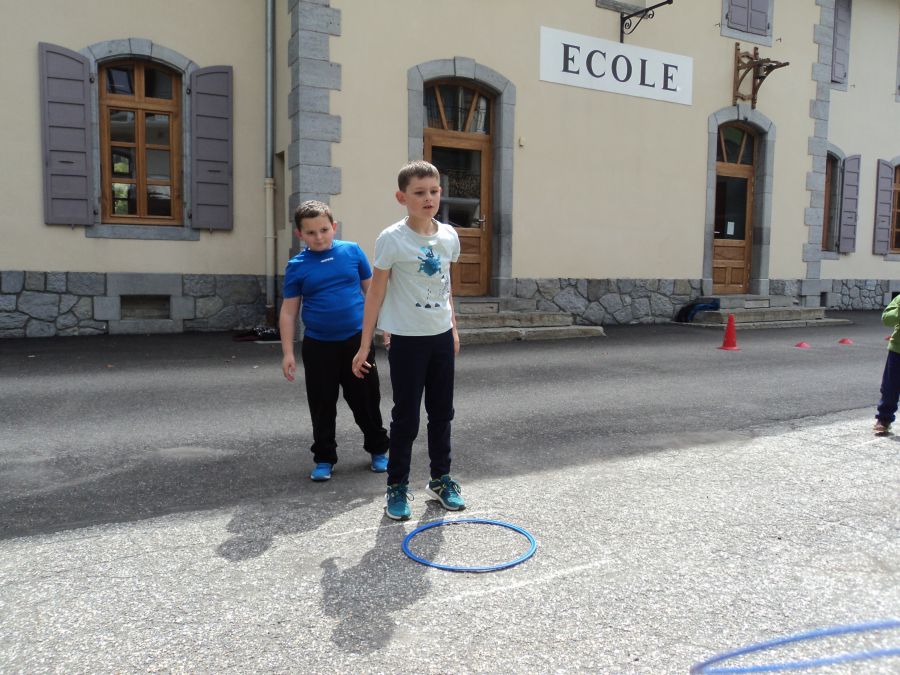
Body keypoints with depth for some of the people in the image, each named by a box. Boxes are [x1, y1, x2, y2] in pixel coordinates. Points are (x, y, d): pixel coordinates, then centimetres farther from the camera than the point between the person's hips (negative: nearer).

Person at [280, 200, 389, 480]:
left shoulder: (352, 251, 0)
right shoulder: (296, 266, 0)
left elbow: (371, 290, 8)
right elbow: (288, 312, 2)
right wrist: (288, 353, -3)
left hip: (357, 340, 0)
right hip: (318, 346, 0)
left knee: (366, 399, 9)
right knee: (322, 405, 9)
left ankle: (378, 449, 28)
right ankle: (324, 458, 24)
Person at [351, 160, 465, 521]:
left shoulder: (449, 236, 3)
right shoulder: (392, 239, -12)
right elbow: (376, 292, -9)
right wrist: (365, 346, -9)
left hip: (441, 336, 5)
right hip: (407, 339, -5)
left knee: (442, 412, 14)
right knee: (406, 417, 3)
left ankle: (440, 478, 30)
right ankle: (397, 487, 19)